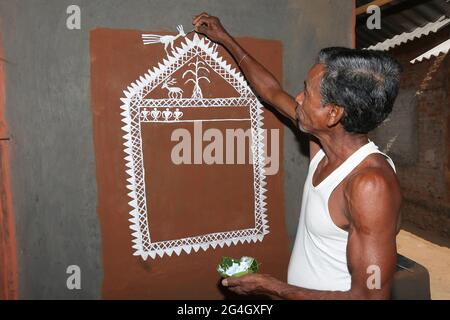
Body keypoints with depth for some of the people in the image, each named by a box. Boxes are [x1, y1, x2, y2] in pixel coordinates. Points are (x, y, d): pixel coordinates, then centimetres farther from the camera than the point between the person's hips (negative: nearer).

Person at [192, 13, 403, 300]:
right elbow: (273, 92, 5)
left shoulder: (370, 184, -31)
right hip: (302, 288, 7)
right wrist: (224, 38, 12)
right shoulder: (324, 139, -9)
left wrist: (271, 288, -23)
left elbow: (370, 295, -29)